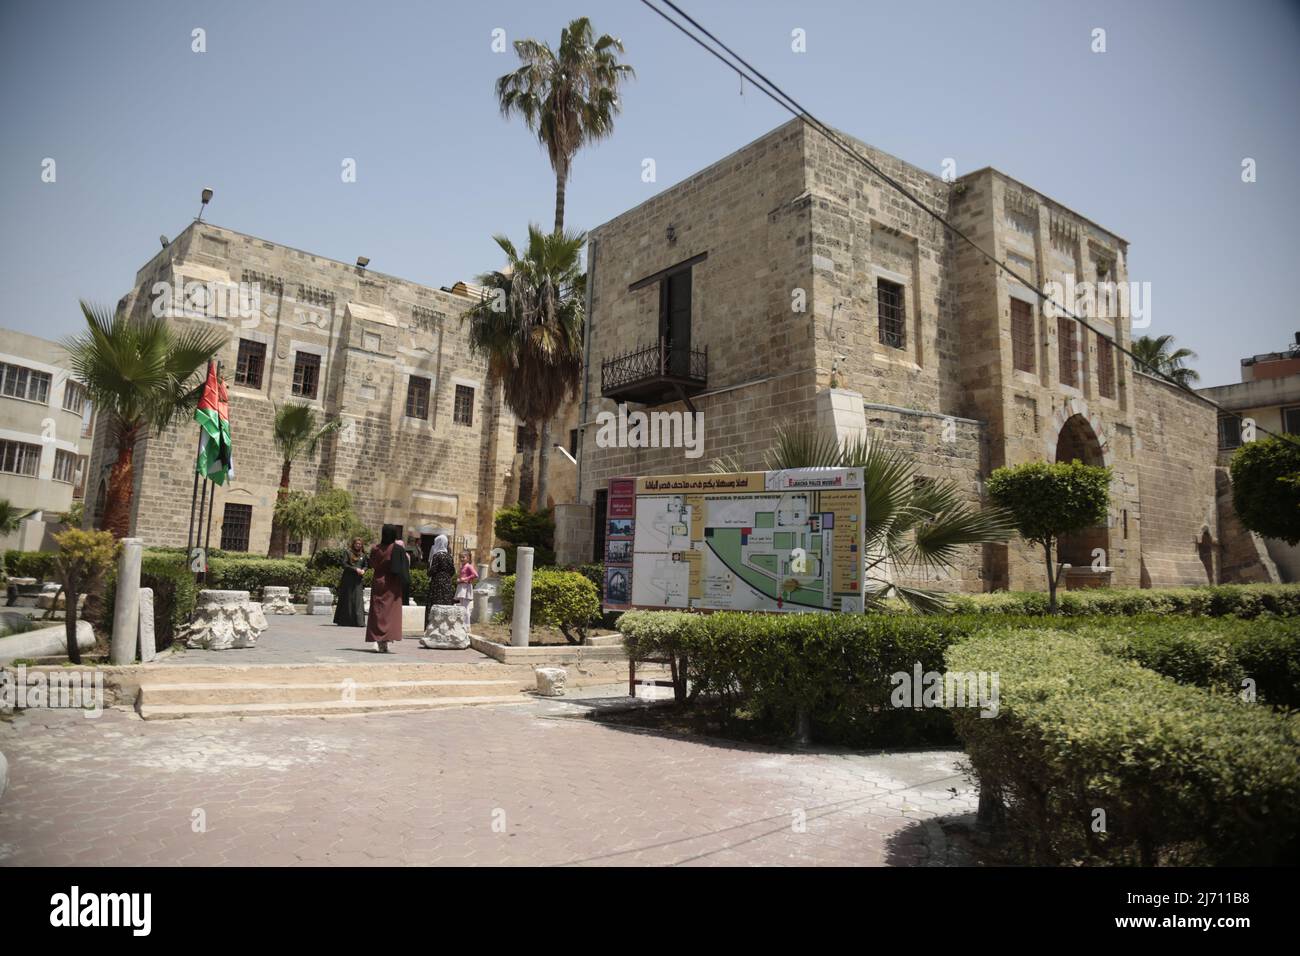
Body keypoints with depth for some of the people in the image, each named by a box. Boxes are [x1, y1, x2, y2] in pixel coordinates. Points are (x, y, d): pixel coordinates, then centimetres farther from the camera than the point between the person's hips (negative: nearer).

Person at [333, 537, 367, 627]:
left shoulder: (363, 555, 13)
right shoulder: (348, 552, 2)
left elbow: (366, 565, 18)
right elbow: (344, 564, -6)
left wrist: (363, 570, -4)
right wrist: (355, 569, -15)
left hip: (358, 580, 2)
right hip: (348, 579, -2)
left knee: (357, 599, -4)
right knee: (347, 599, 2)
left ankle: (358, 621, -6)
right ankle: (344, 621, 10)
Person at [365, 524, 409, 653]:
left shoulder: (375, 549, 0)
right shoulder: (398, 549, -11)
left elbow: (372, 564, 11)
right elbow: (403, 569, -12)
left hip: (378, 583, 3)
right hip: (392, 585, -3)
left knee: (377, 611, 10)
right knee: (390, 612, 1)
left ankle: (378, 642, 8)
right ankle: (385, 641, -6)